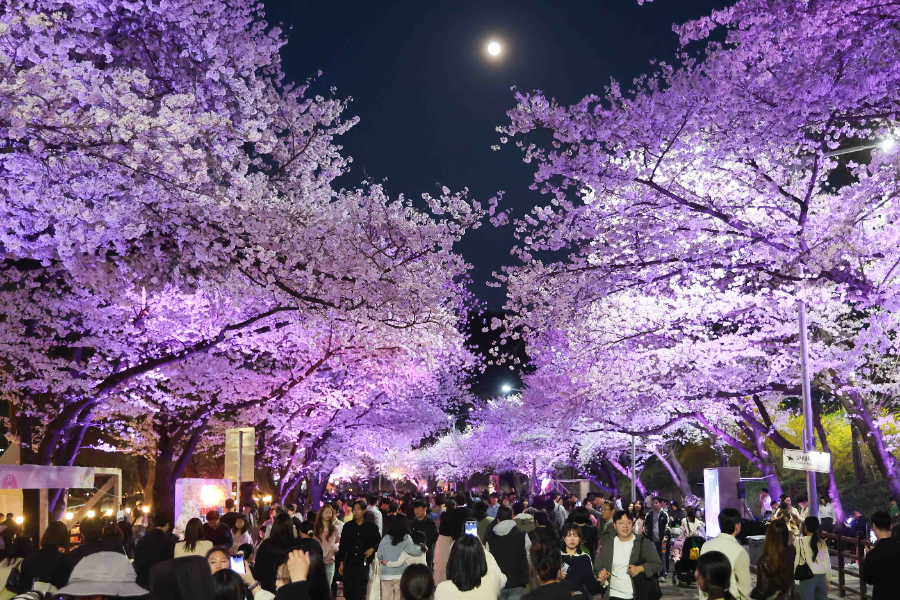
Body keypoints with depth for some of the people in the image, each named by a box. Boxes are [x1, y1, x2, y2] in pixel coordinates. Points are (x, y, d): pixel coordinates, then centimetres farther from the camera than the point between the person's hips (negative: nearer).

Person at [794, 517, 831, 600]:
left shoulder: (800, 541, -4)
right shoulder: (822, 543, 8)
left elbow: (795, 561, -2)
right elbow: (827, 563, 11)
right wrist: (828, 581, 19)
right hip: (821, 577, 4)